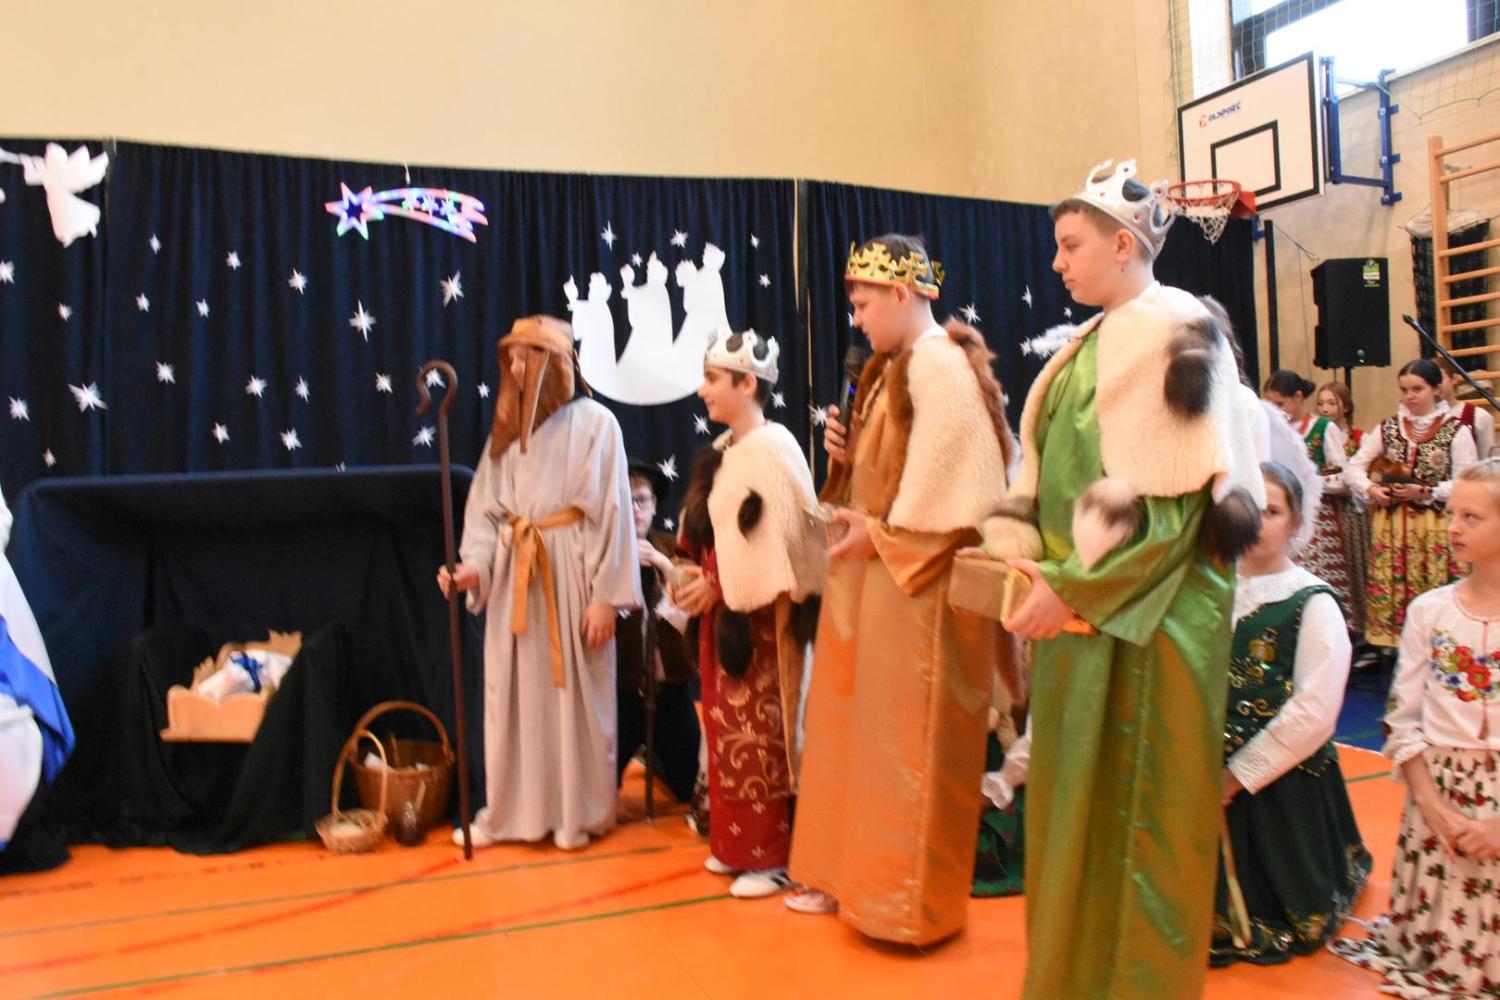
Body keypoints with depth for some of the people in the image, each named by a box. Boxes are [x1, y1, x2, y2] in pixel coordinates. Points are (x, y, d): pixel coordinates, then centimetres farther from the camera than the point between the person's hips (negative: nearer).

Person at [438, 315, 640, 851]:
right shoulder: (506, 429, 11)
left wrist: (606, 595, -13)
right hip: (513, 576, 5)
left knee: (574, 694, 5)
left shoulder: (594, 422, -5)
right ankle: (510, 810, 22)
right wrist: (474, 567, -9)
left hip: (571, 573, -5)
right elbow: (487, 510, 8)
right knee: (512, 695, 9)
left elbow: (612, 514, -9)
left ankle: (578, 812, 19)